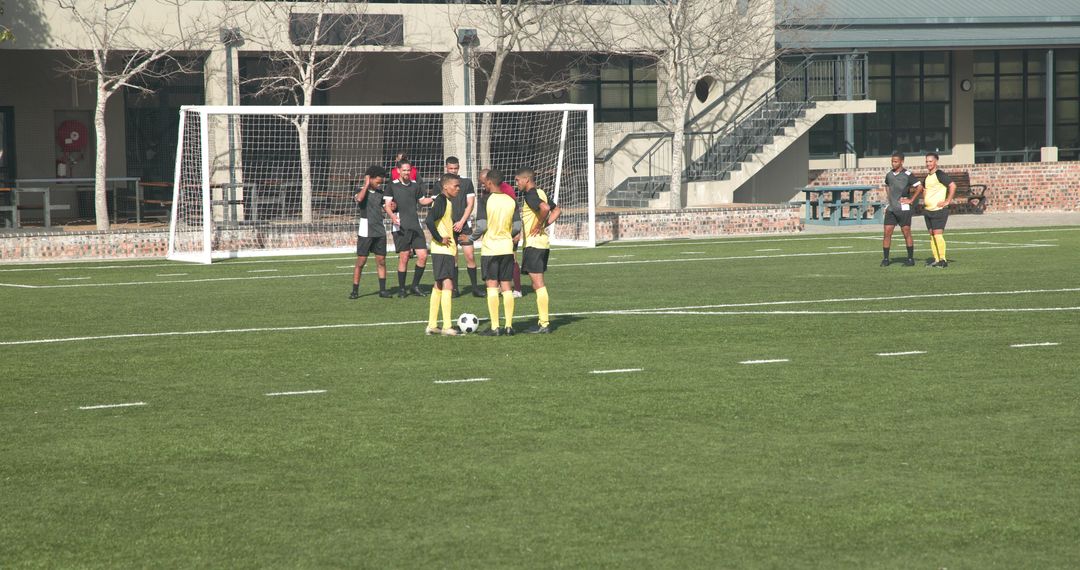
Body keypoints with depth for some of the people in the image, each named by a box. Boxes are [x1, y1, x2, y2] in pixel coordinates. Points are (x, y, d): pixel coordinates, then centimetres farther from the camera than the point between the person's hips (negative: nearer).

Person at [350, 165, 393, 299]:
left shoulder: (380, 192, 11)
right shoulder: (361, 191, -5)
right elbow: (359, 199, -28)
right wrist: (366, 185, -17)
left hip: (380, 231, 5)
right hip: (366, 231, -5)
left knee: (381, 260, 3)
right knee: (361, 261, -4)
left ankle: (382, 289, 8)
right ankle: (355, 291, 2)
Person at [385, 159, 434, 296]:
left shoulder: (415, 185, 14)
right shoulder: (392, 185, -1)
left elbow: (422, 200, 29)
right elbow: (387, 205, -7)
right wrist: (392, 215, -26)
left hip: (415, 225, 5)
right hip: (401, 227, -4)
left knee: (423, 256, -2)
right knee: (404, 258, -5)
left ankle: (415, 286, 12)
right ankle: (401, 289, 8)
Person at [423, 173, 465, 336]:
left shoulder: (449, 202, 15)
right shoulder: (440, 201, -15)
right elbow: (429, 221, -27)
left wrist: (457, 235, 11)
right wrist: (440, 239, -20)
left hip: (449, 250, 10)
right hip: (442, 250, -10)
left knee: (439, 286, 12)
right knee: (447, 285, -13)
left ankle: (432, 325, 16)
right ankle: (447, 326, -16)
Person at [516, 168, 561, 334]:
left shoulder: (531, 195, -14)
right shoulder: (541, 193, 14)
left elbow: (545, 208, -33)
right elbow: (557, 210, 24)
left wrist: (539, 225, -19)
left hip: (534, 243, -10)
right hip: (543, 243, 10)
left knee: (538, 284, -7)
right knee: (537, 285, 13)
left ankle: (544, 324, -6)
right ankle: (543, 322, 15)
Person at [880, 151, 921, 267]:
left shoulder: (907, 175, -9)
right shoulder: (889, 175, 9)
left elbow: (920, 186, -9)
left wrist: (911, 199, -8)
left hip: (903, 208, -5)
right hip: (890, 209, 5)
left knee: (906, 233, -1)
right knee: (887, 233, -1)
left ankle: (910, 258, 8)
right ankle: (886, 259, 3)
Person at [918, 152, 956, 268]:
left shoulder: (940, 175, -11)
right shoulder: (927, 176, 15)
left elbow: (953, 186, -21)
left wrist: (947, 201, -19)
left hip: (938, 210, -9)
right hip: (928, 210, 9)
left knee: (938, 234, -14)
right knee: (932, 235, 8)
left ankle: (943, 260, -10)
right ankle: (937, 260, 12)